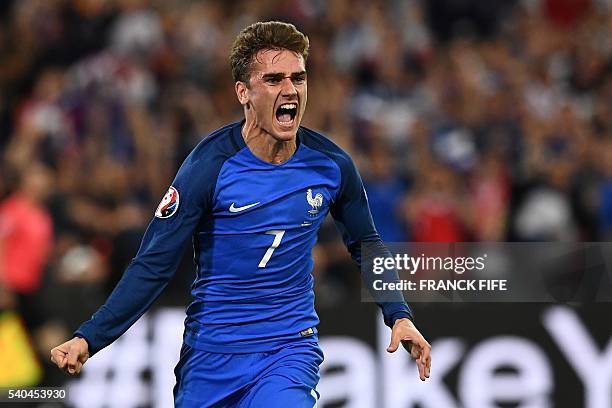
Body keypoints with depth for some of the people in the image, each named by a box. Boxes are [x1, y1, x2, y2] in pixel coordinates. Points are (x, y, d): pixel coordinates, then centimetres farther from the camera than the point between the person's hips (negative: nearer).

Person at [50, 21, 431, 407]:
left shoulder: (332, 165, -3)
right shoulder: (210, 165, -14)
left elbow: (366, 244, 15)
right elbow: (154, 265, -13)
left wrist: (399, 315, 4)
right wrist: (89, 338, -22)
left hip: (290, 350, 1)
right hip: (211, 354, -1)